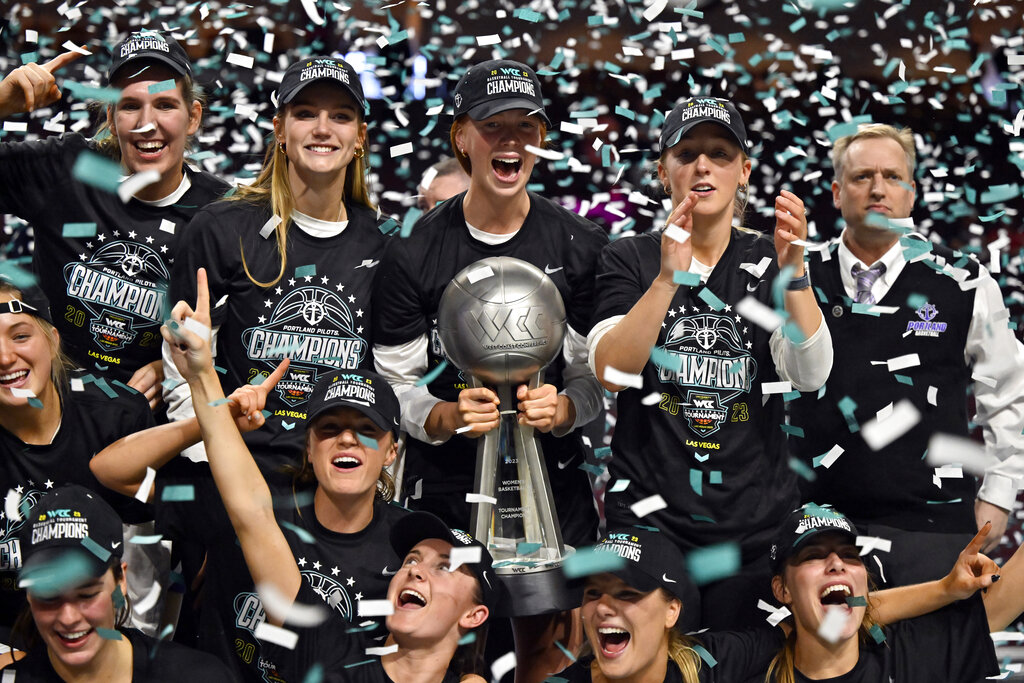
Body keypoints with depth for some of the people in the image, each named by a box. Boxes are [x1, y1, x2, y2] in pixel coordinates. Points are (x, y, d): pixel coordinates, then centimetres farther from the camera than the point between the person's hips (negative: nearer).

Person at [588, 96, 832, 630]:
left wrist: (793, 268, -24)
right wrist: (668, 278, -26)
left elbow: (810, 375, -11)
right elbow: (611, 371, -15)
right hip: (649, 514, -1)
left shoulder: (768, 264, 5)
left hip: (754, 520, 2)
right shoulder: (630, 259, 1)